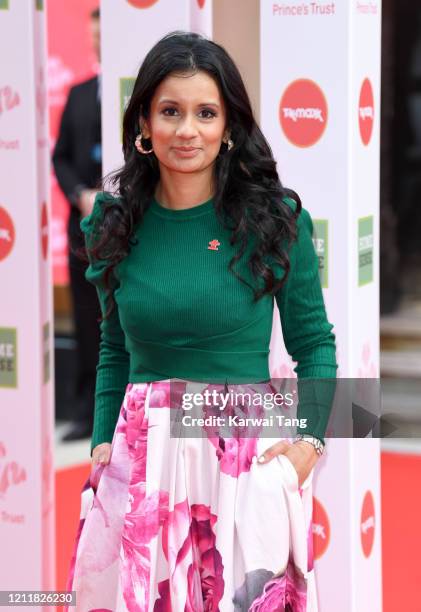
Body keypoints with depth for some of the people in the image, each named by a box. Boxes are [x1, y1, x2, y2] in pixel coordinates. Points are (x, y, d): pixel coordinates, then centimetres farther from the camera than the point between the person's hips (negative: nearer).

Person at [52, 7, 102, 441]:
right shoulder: (79, 94, 13)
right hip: (85, 224, 5)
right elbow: (61, 156, 12)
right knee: (87, 321, 6)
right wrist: (81, 196, -5)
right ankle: (87, 412, 11)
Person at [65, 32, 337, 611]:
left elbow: (314, 344, 2)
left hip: (250, 454, -2)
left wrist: (311, 439, -10)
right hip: (141, 458, 2)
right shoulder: (118, 222, 4)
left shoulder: (275, 218, -4)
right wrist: (103, 442, 3)